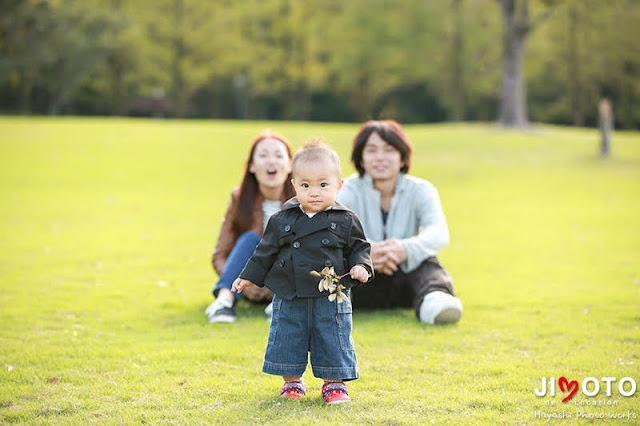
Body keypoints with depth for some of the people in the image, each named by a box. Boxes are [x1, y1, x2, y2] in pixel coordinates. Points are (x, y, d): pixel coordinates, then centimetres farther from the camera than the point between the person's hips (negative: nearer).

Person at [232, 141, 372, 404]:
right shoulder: (282, 220, 1)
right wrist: (250, 277, 13)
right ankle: (292, 382, 25)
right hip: (289, 298, 2)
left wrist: (360, 266, -13)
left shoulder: (345, 221, -3)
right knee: (287, 340, 8)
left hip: (330, 298, -2)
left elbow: (358, 247, 6)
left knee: (333, 341, 2)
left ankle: (334, 383, 19)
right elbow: (266, 251, 11)